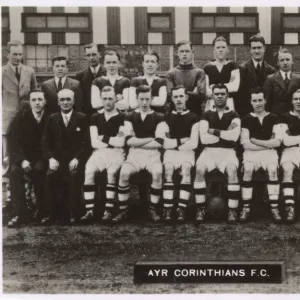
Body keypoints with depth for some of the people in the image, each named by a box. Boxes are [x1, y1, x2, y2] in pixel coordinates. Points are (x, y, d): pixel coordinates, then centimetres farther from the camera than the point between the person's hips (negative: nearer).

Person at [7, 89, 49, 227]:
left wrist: (48, 158, -17)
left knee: (39, 169, -28)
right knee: (15, 171, -28)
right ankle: (20, 214, -28)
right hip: (25, 157, 0)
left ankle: (42, 210, -5)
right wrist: (22, 160, -21)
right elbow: (15, 143, -5)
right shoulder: (21, 117, 0)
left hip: (43, 159, 0)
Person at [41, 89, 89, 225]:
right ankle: (48, 213, -18)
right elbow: (45, 141, 7)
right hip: (58, 158, 2)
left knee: (74, 174, -32)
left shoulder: (82, 118, 5)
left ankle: (73, 213, -21)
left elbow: (86, 142, -1)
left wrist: (77, 158, -16)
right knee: (50, 175, -28)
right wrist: (51, 158, -11)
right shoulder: (52, 119, 11)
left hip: (75, 158, -2)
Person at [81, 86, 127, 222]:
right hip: (99, 152, 2)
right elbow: (94, 143, 4)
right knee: (88, 171, -27)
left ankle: (109, 211, -28)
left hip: (116, 153, -2)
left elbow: (120, 143, -5)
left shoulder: (122, 117, 3)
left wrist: (103, 138, 0)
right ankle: (90, 210, -26)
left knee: (112, 172, -32)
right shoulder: (95, 117, 12)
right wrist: (113, 141, -3)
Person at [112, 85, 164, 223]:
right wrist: (151, 139, -3)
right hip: (134, 153, 1)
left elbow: (159, 143, -4)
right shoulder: (130, 117, 10)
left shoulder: (158, 117, 7)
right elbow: (129, 141, -3)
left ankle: (153, 209, -15)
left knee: (158, 173, -33)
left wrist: (138, 142, -4)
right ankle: (123, 210, -16)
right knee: (124, 173, -30)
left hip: (152, 153, 0)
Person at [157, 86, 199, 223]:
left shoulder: (193, 118, 10)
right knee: (168, 170, -32)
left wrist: (174, 143, 2)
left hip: (187, 151, -1)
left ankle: (182, 209, -35)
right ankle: (167, 209, -34)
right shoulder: (167, 117, 15)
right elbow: (164, 143, 3)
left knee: (186, 169, -34)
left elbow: (193, 143, 0)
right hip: (170, 152, 1)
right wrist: (182, 140, -2)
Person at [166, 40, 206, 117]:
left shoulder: (199, 72, 4)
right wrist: (192, 93, -8)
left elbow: (201, 95, -8)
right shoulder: (171, 73, 6)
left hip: (195, 113, 0)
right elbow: (170, 95, -4)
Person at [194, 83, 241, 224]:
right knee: (200, 169, -31)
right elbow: (204, 139, -4)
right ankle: (200, 209, -20)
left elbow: (234, 137, -9)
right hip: (209, 151, 1)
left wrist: (213, 131, -5)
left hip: (228, 152, 0)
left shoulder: (234, 116, 10)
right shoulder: (206, 115, 11)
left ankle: (232, 211, -24)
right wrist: (225, 134, -5)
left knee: (232, 170, -33)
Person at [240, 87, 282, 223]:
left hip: (269, 152, 1)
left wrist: (255, 141, -5)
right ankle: (246, 208, -23)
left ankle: (274, 208, -24)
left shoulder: (273, 118, 7)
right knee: (248, 170, -32)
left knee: (272, 170, -31)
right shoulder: (246, 119, 5)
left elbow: (277, 142, -4)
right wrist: (267, 144, -5)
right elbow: (245, 144, -4)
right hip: (251, 152, 0)